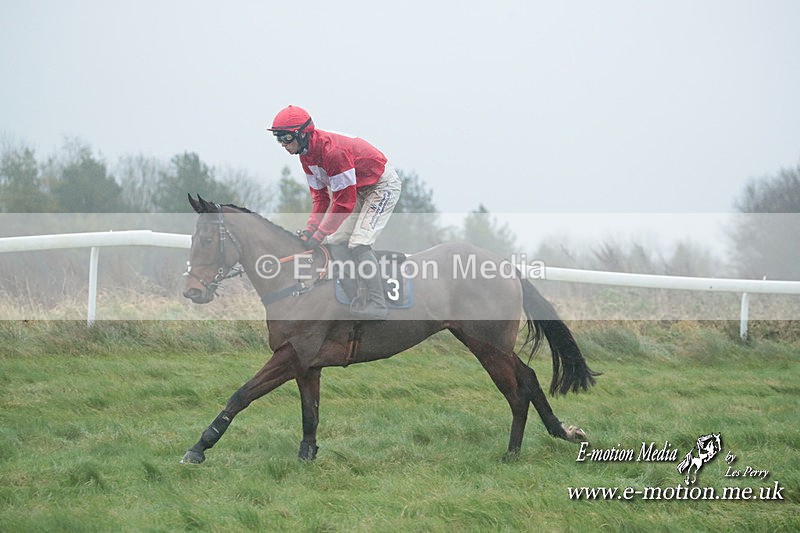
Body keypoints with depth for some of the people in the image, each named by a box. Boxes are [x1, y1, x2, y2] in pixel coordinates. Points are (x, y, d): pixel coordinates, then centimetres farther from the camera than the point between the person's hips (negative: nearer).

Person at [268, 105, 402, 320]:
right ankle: (354, 299, 8)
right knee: (336, 241, 4)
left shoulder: (332, 151, -34)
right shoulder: (306, 154, -3)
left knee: (358, 243, -20)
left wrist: (318, 235, -27)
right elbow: (320, 196, 3)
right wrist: (310, 229, -10)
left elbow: (344, 202, -31)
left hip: (383, 185, -10)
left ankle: (377, 304, -19)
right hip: (359, 189, 10)